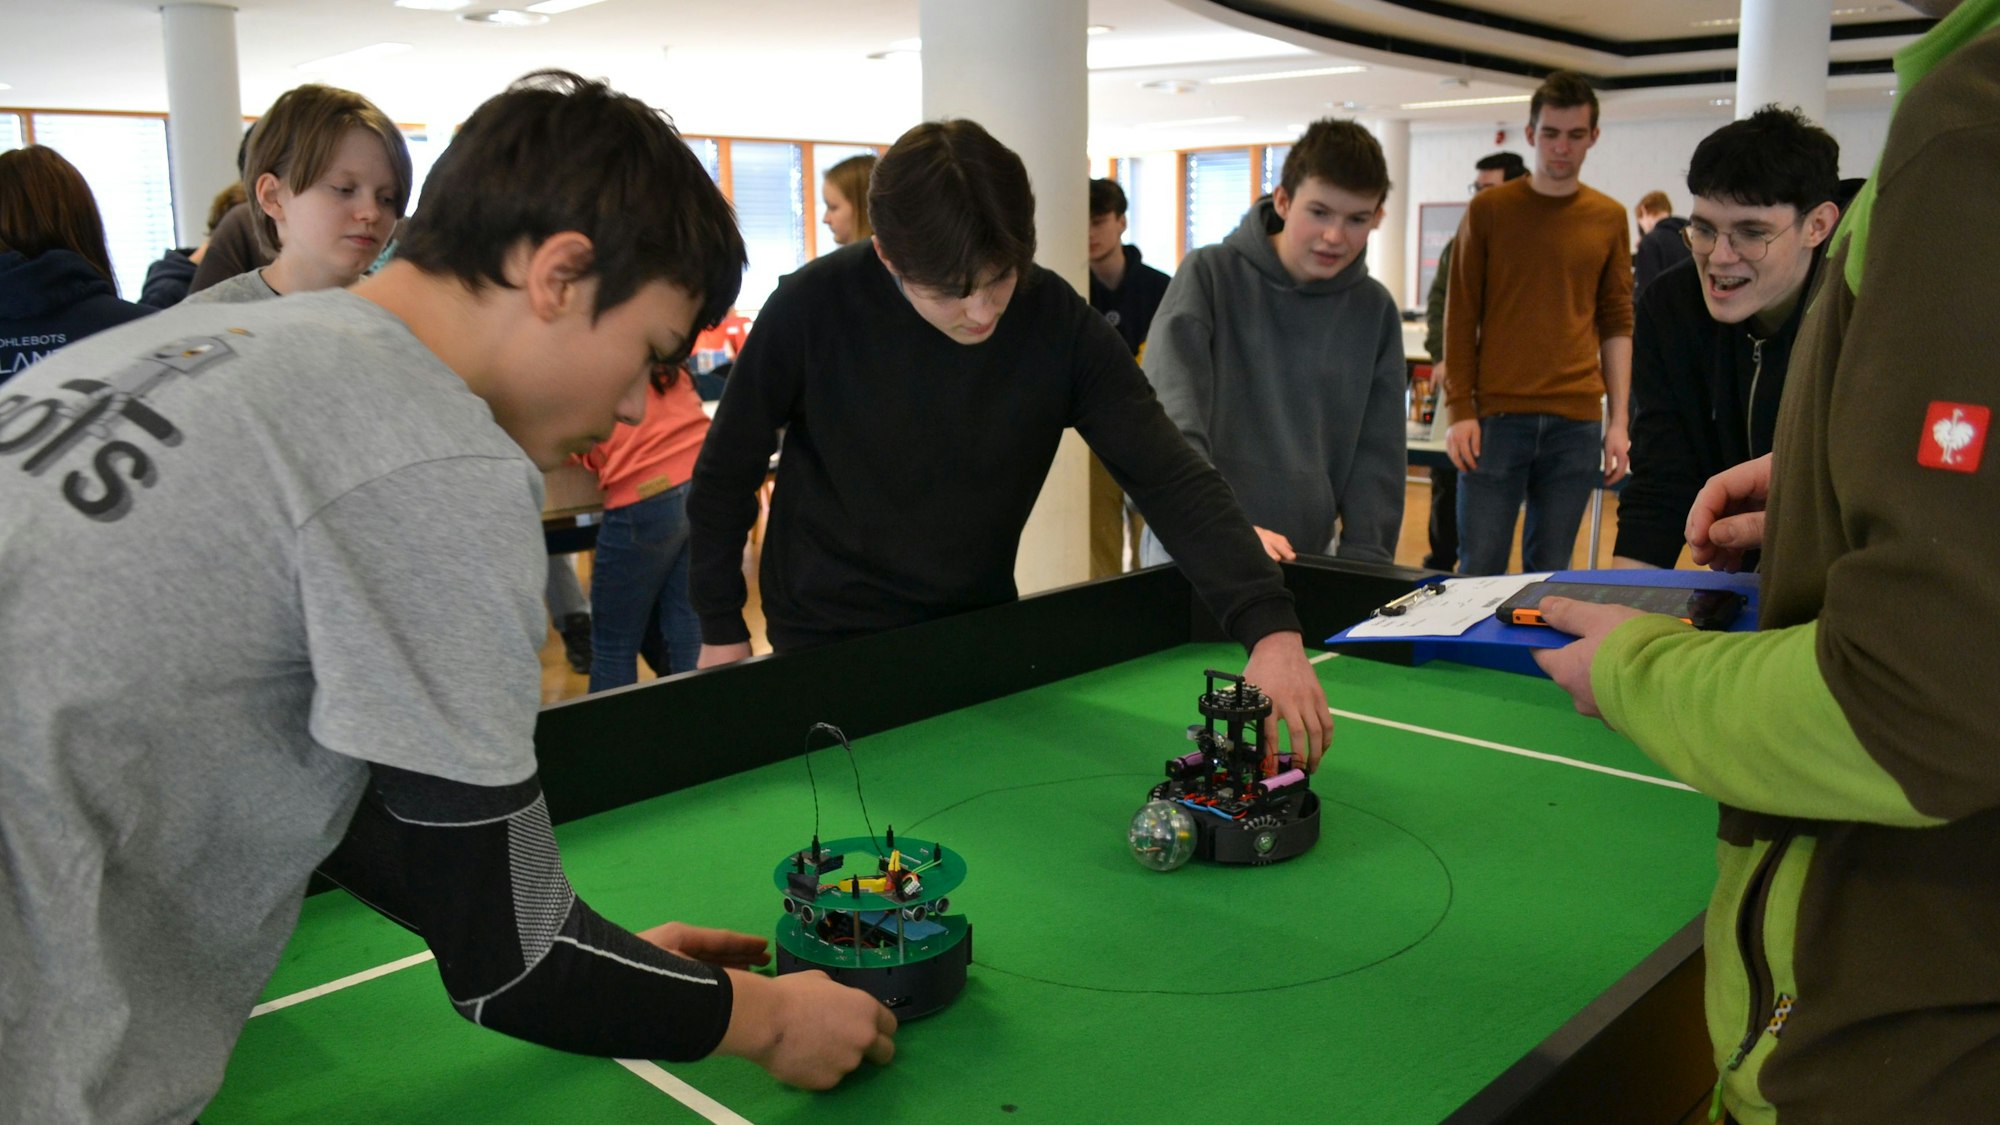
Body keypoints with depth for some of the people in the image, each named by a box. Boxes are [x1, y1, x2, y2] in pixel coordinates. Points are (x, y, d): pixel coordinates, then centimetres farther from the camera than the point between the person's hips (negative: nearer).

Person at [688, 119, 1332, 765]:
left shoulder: (1060, 326, -17)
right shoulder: (815, 307, -20)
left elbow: (1173, 478, -22)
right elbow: (729, 468, -7)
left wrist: (1269, 625, -36)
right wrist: (721, 627, -2)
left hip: (980, 630, 2)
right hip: (826, 637, -2)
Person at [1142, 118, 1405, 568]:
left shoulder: (1375, 311, 3)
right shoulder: (1209, 275, -8)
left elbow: (1378, 452, 3)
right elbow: (1169, 415, -19)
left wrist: (1363, 564, -7)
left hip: (1309, 554, 3)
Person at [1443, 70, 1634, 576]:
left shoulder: (1609, 217, 10)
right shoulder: (1489, 209, 4)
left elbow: (1617, 324, 11)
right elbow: (1461, 316, 2)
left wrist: (1618, 420, 5)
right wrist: (1460, 410, -5)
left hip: (1576, 421, 2)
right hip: (1496, 415, -2)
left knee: (1550, 568, 6)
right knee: (1480, 566, -2)